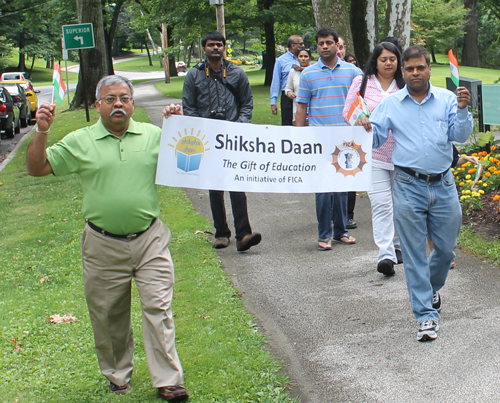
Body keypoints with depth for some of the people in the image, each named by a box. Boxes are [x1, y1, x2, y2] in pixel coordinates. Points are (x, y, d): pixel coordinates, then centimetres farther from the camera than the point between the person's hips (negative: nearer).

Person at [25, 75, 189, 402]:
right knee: (108, 314, 12)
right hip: (103, 245, 1)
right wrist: (42, 132, -13)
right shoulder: (80, 142, 2)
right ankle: (118, 375, 31)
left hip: (150, 239, 0)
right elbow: (37, 168, 1)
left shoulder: (154, 135, 4)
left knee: (158, 307, -4)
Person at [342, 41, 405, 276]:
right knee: (381, 204, -11)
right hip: (373, 152, -2)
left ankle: (397, 245, 30)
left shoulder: (405, 85, 6)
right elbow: (347, 112, 8)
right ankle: (386, 255, -15)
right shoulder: (361, 82, 6)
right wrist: (360, 120, -11)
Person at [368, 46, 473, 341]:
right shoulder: (390, 104, 6)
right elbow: (375, 139, 7)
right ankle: (427, 314, 7)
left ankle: (431, 288, 41)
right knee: (414, 253, 0)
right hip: (409, 187, -1)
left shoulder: (446, 99, 5)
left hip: (443, 186, 1)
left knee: (447, 249, 11)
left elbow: (461, 136, -1)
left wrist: (462, 110, -16)